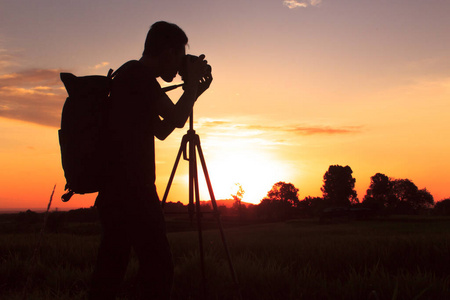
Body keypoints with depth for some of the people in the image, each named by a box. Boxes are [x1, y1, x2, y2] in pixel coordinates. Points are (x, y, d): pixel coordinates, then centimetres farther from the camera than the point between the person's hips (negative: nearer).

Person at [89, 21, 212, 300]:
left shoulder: (130, 76, 21)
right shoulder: (137, 74, -8)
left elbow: (162, 130, 26)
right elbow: (177, 118, -11)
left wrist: (193, 92, 24)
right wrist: (193, 81, 4)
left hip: (115, 192, 10)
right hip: (131, 191, -10)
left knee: (110, 272, 12)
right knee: (158, 266, -9)